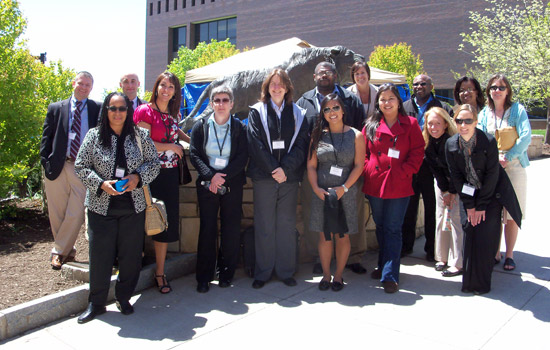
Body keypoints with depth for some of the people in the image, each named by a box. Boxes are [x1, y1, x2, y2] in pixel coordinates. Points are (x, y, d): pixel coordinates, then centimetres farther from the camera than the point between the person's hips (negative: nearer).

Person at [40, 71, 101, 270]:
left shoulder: (98, 109, 7)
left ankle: (59, 251, 10)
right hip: (57, 167, 2)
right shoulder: (55, 108, 11)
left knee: (76, 214, -6)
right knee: (57, 214, 8)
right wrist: (46, 163, -1)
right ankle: (68, 251, 24)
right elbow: (46, 138, 9)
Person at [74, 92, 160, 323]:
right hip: (101, 206, -1)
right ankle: (96, 303, 21)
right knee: (100, 255, 5)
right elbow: (80, 167, 0)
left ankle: (124, 298, 27)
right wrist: (101, 184, -15)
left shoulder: (140, 135, 3)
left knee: (131, 255, 8)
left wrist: (138, 177, -12)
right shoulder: (94, 135, 0)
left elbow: (154, 163, 6)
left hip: (134, 207, 1)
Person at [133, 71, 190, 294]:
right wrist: (171, 146, -9)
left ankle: (160, 273, 18)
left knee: (167, 223, 7)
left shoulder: (172, 114, 14)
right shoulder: (145, 111, -6)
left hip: (170, 174, 6)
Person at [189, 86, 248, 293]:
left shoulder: (239, 127, 4)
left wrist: (223, 176, -13)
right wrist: (211, 176, -14)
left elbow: (243, 157, -2)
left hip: (232, 185, 0)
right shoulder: (201, 126, 5)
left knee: (231, 229, 3)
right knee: (207, 229, 1)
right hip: (207, 186, 0)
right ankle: (204, 277, 10)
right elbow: (194, 154, 0)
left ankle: (226, 273, 18)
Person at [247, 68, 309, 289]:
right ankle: (263, 273, 12)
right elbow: (256, 144, -3)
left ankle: (286, 271, 17)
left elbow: (301, 145, 3)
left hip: (289, 177, 2)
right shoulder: (257, 112, 6)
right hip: (263, 177, -1)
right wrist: (274, 169, -12)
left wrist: (285, 168, -11)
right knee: (264, 226, 2)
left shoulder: (297, 114, 11)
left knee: (287, 225, 6)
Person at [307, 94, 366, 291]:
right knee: (324, 236, 5)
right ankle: (326, 275, 19)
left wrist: (344, 188, -14)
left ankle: (338, 275, 19)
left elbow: (359, 166, -4)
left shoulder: (355, 135, 2)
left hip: (346, 192, -1)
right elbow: (311, 166, 4)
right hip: (322, 193, 2)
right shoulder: (318, 136, 7)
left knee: (342, 236, 5)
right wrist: (316, 188, -10)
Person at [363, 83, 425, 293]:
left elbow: (417, 153, -1)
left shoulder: (410, 124, 1)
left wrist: (403, 172, -12)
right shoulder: (370, 126, 8)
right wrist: (368, 170, -3)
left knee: (393, 229, -3)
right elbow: (363, 152, 12)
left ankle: (390, 275, 0)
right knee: (380, 227, 15)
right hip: (374, 184, 4)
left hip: (399, 186, -3)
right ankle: (383, 266, 31)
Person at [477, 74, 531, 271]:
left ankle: (509, 255, 11)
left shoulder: (518, 110, 1)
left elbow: (525, 137, -9)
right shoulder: (485, 113, 9)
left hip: (514, 167, -2)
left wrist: (507, 156, -20)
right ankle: (495, 253, 14)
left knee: (511, 214, 0)